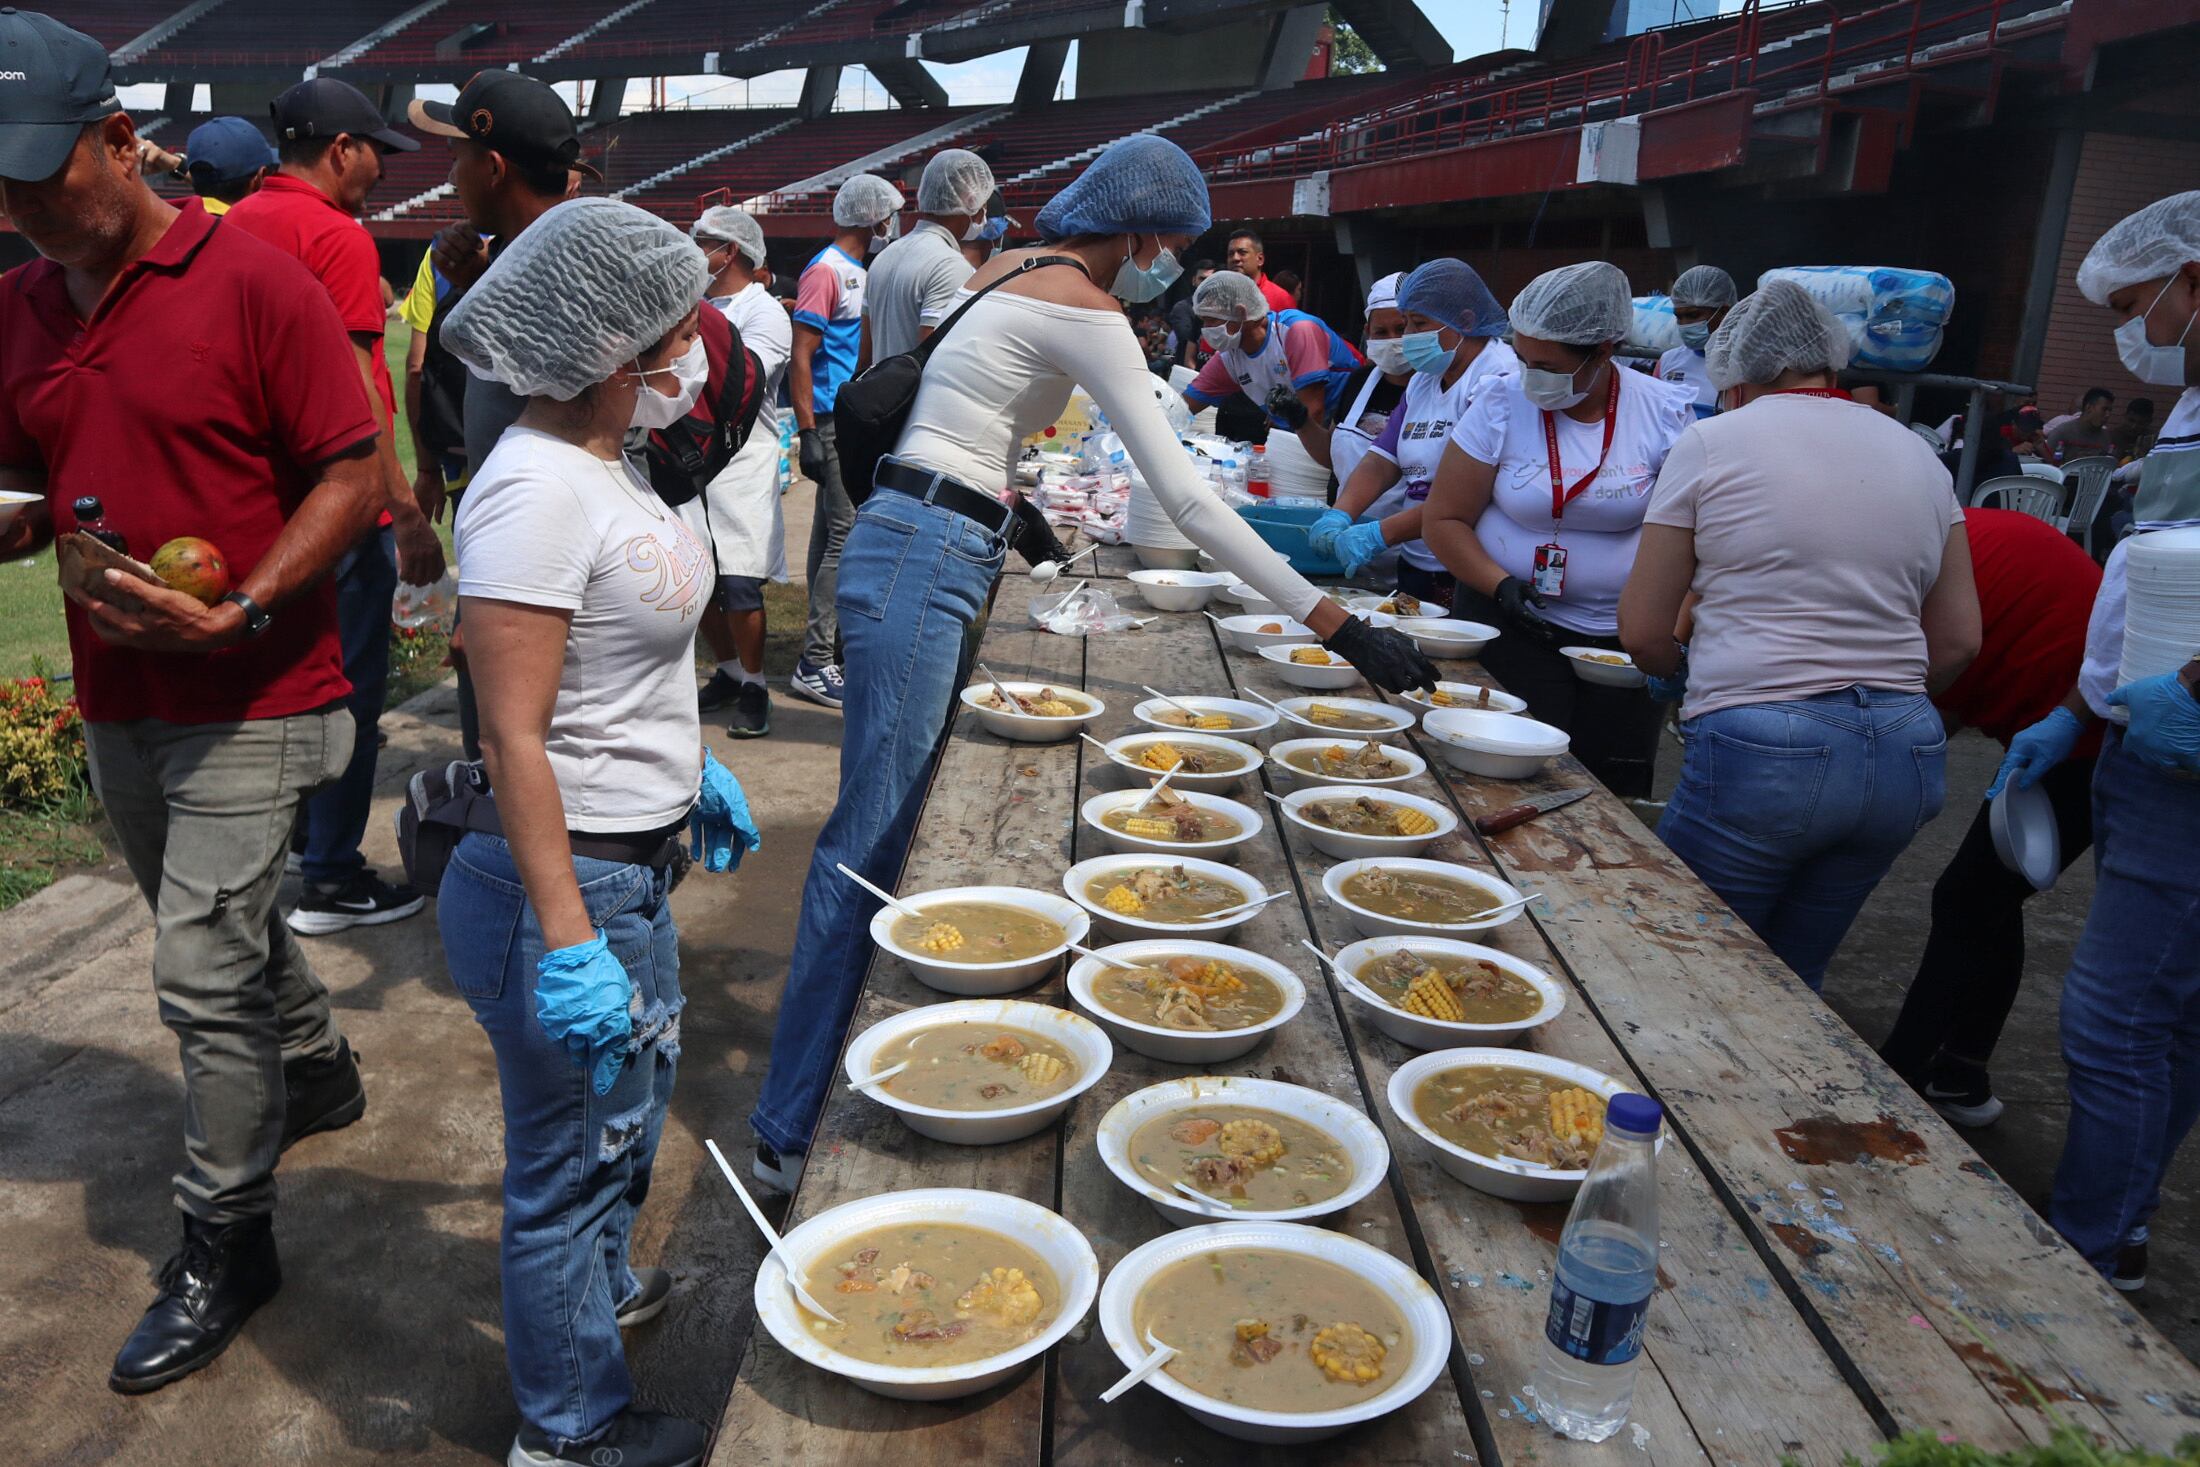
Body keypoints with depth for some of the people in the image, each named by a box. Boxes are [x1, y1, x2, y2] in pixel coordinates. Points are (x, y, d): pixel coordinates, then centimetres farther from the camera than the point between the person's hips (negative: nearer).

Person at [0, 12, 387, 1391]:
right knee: (230, 930, 21)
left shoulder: (253, 281, -12)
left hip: (251, 700, -6)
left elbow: (354, 474, -13)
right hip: (115, 699, 7)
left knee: (204, 976, -3)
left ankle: (224, 1249, 13)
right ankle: (318, 1074, 47)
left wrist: (240, 613, -23)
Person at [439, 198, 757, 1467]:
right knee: (575, 1149, 10)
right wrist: (567, 944, -24)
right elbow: (513, 739, -25)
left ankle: (601, 1286, 54)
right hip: (567, 879, -10)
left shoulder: (605, 460, 5)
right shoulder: (536, 491, -24)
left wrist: (690, 766, 22)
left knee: (636, 1095, 28)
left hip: (636, 859, 10)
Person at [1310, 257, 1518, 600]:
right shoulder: (1423, 381, 15)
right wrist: (1339, 515, -9)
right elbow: (1382, 462, 9)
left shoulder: (1498, 381, -15)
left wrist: (1381, 534, -26)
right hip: (1415, 568, 8)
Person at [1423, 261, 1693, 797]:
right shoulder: (1503, 404, -5)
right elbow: (1443, 520, -2)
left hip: (1621, 639, 1)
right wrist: (1501, 586, -17)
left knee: (1616, 792, 1)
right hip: (1509, 626, -1)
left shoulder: (1665, 413, -4)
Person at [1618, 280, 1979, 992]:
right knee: (1793, 985, 20)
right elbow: (1958, 641, 13)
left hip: (1759, 752, -6)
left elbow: (1642, 632, 0)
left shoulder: (1712, 442, 0)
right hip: (1907, 760, 6)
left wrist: (1684, 672, 20)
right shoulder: (1918, 455, 14)